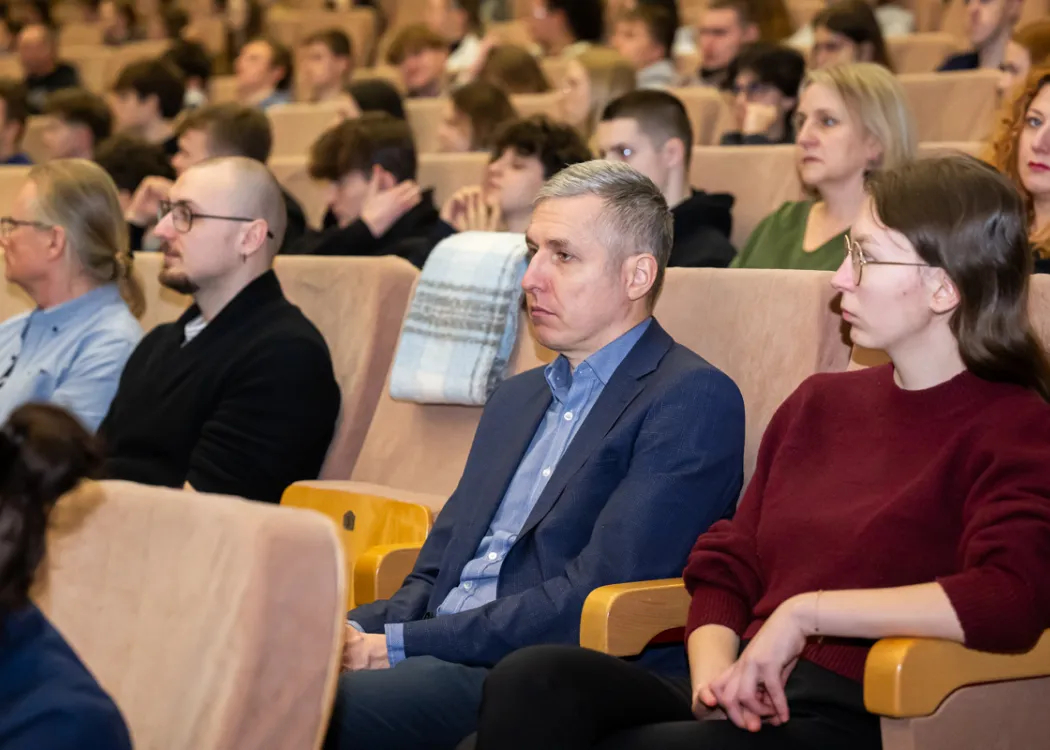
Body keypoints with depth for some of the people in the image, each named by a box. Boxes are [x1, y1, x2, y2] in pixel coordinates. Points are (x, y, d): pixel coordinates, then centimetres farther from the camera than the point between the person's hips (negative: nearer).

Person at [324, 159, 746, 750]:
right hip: (441, 666, 7)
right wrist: (357, 632, -2)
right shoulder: (516, 400, 24)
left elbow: (597, 594, -14)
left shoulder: (693, 401, -4)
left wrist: (402, 645, -14)